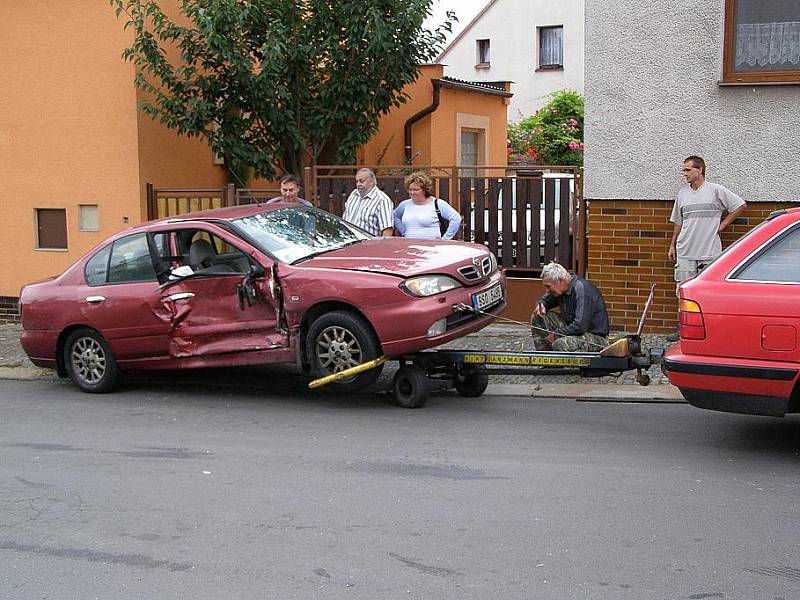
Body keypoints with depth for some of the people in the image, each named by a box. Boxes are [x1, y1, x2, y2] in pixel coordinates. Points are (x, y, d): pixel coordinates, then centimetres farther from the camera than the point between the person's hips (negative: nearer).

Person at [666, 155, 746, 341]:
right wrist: (672, 246, 18)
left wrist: (722, 225, 0)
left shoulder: (716, 190, -2)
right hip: (685, 252, 4)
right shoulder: (682, 193, 11)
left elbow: (741, 205, 1)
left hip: (710, 251, -4)